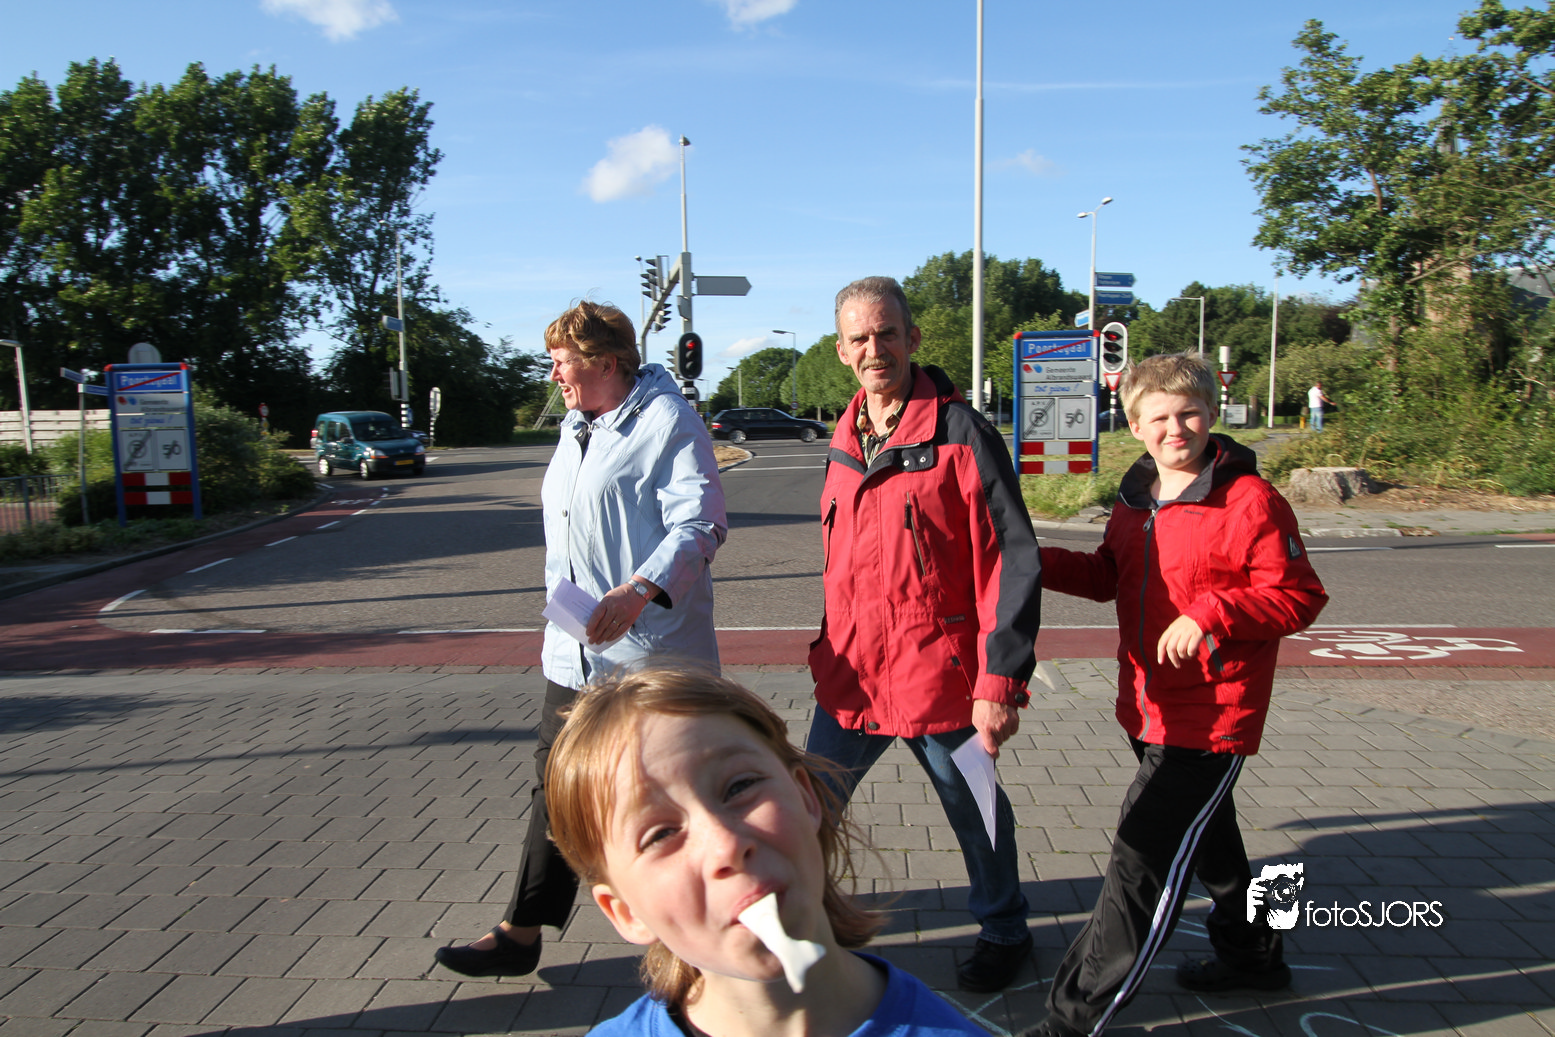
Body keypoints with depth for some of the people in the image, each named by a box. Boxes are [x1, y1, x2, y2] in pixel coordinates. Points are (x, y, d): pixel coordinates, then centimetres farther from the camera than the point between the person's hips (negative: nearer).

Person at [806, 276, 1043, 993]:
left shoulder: (962, 435, -12)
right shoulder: (845, 442, 8)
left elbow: (1011, 564, -15)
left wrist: (1000, 681, -19)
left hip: (937, 676, -5)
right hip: (850, 676, 5)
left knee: (975, 812, 15)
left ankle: (1003, 931, 40)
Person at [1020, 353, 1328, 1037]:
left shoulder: (1250, 500, -15)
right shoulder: (1135, 500, 7)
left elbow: (1298, 596, -14)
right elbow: (1110, 576, 18)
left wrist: (1211, 614, -27)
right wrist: (1042, 563, 2)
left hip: (1210, 717, -8)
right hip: (1148, 710, 8)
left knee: (1144, 864, -6)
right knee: (1205, 838, 26)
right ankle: (1252, 954, 51)